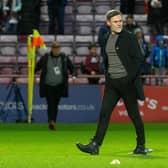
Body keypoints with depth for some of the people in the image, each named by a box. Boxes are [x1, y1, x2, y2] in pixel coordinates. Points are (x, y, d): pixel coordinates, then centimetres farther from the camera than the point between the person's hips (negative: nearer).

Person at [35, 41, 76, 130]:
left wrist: (73, 74, 0)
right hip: (48, 85, -2)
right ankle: (51, 121, -19)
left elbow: (71, 67, 15)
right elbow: (37, 66, 11)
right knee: (50, 104, -13)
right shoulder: (45, 58, 1)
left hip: (59, 86, 2)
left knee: (55, 105, 5)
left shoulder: (64, 58, 4)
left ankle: (53, 122, 14)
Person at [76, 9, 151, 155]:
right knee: (104, 113, -3)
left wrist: (130, 77, -15)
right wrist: (107, 75, 11)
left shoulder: (130, 37, -6)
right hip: (112, 82, 5)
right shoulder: (106, 38, 11)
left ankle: (141, 146, 14)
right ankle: (95, 145, -7)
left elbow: (138, 58, -9)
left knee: (134, 114, 3)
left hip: (127, 81, -5)